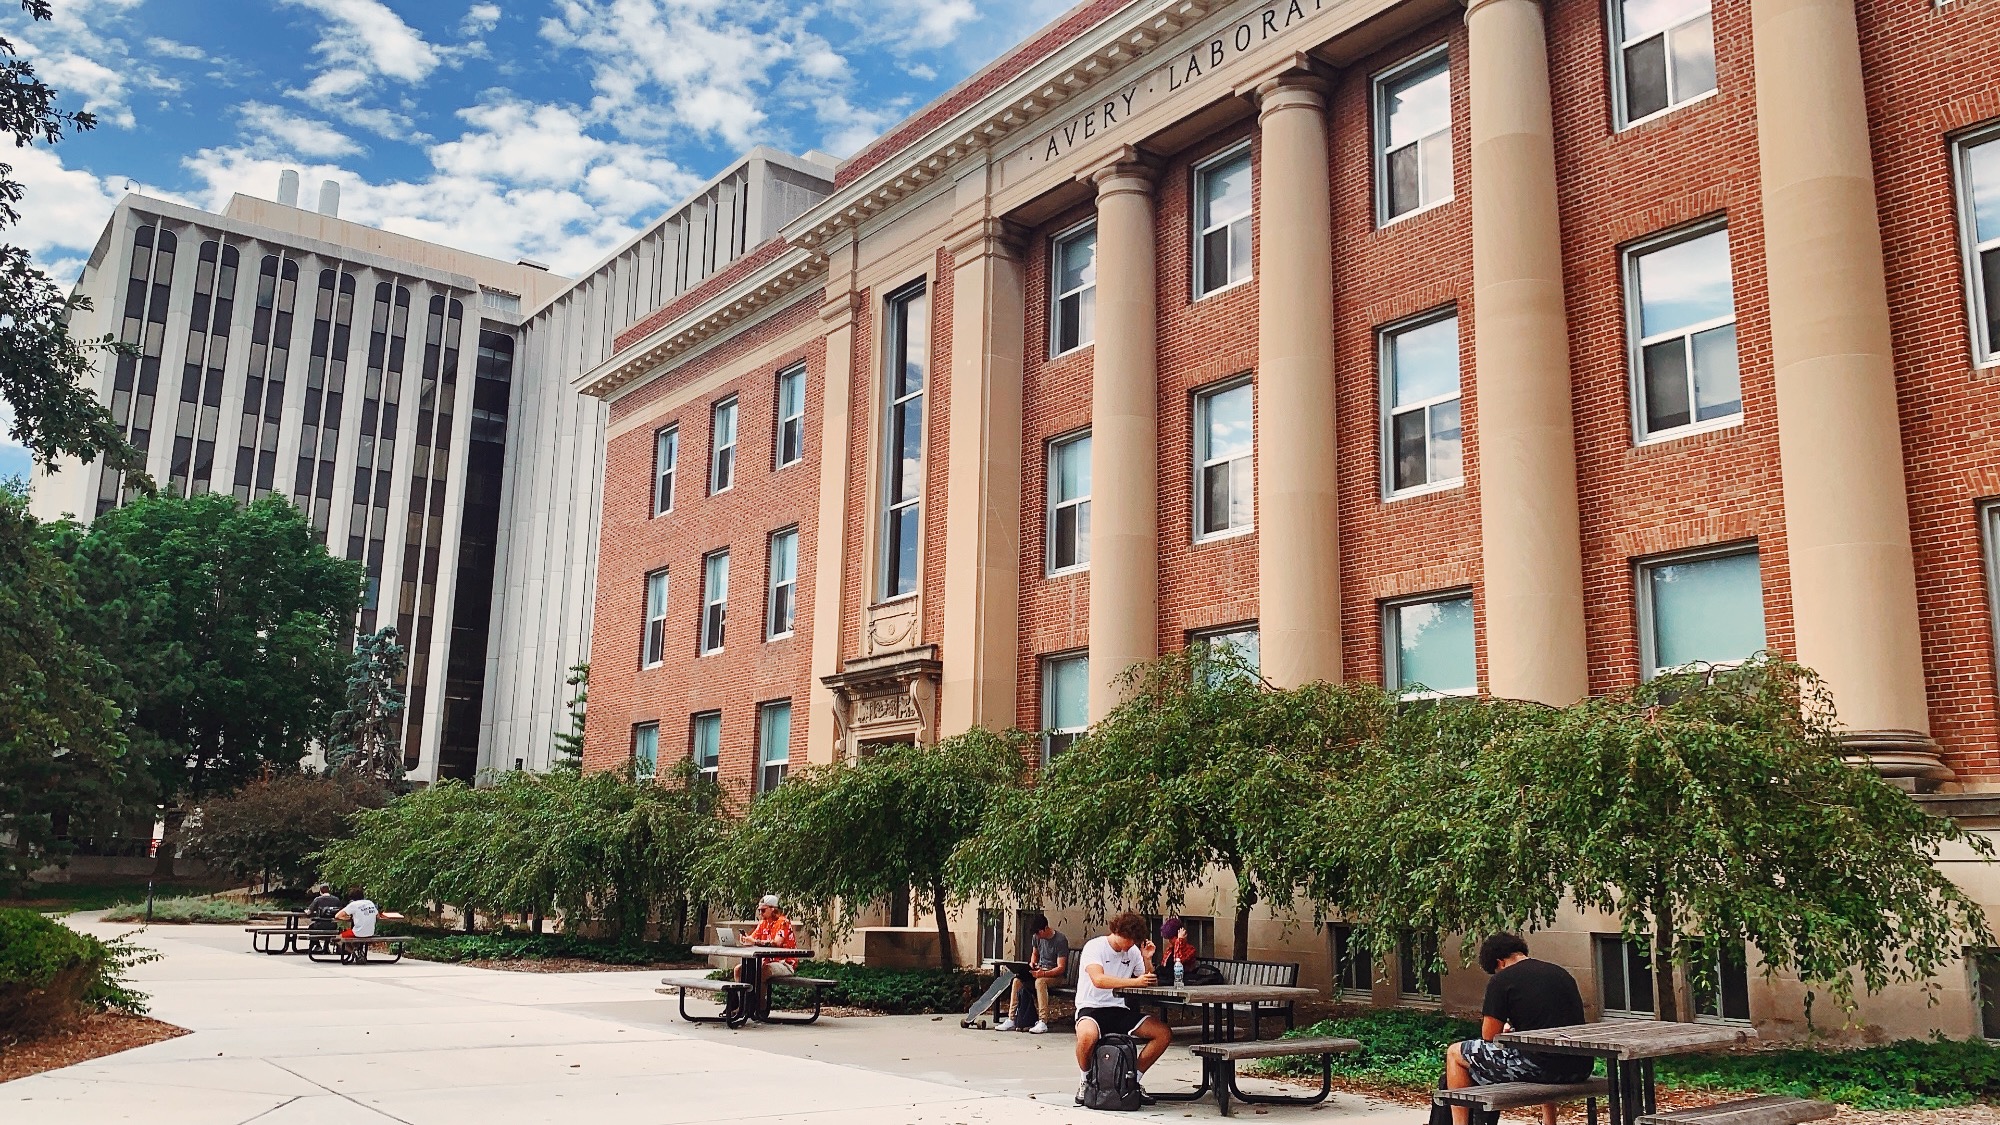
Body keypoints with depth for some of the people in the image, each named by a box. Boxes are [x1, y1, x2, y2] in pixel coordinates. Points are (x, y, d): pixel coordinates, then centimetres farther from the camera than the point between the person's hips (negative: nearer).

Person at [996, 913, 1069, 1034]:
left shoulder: (1060, 940, -18)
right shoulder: (1037, 937, 4)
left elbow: (1061, 968, -21)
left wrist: (1044, 973, -35)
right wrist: (1032, 963, 0)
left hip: (1056, 975, -7)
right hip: (1040, 971, 7)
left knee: (1040, 982, -38)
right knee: (1017, 981, -19)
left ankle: (1043, 1022, -40)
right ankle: (1012, 1020, -19)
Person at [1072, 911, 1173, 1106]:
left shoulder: (1133, 951, 8)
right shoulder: (1094, 947, -12)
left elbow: (1149, 984, 9)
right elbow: (1098, 980, -29)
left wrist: (1147, 960, -7)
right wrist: (1135, 982, -34)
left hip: (1120, 1011, 6)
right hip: (1091, 1009, -6)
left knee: (1165, 1034, -10)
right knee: (1087, 1035, -41)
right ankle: (1086, 1081, -9)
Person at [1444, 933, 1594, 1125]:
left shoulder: (1502, 980, -2)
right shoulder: (1562, 973, 16)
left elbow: (1489, 1036, 0)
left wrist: (1506, 1030, 23)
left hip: (1538, 1066, -7)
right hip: (1580, 1069, 7)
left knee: (1454, 1053, 12)